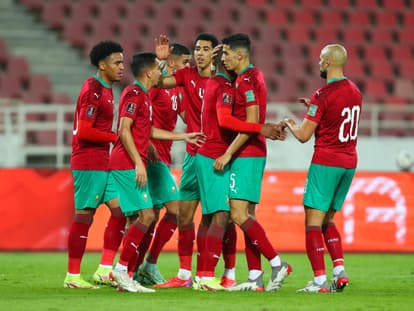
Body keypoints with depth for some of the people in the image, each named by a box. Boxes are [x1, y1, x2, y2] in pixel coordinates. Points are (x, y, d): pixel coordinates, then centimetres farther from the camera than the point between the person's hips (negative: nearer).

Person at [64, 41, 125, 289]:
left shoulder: (105, 90, 15)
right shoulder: (93, 90, -15)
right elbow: (84, 132, -20)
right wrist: (116, 137, -15)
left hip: (103, 163, 10)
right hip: (89, 163, -10)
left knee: (120, 209, 5)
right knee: (84, 215, -5)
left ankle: (105, 269, 7)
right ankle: (73, 276, 0)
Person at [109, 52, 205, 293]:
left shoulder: (143, 95, 19)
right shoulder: (134, 94, -12)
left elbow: (149, 131, 29)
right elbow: (124, 131, -19)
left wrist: (184, 136, 32)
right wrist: (139, 163, -22)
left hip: (131, 166, 10)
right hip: (127, 165, -10)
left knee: (139, 219, 8)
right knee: (146, 215, -14)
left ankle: (127, 277, 7)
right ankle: (122, 269, -12)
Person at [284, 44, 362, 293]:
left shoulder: (323, 95, -15)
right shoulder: (355, 92, 9)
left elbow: (304, 135, -12)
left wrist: (290, 124, 8)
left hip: (326, 164, -7)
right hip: (349, 163, 8)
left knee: (313, 222, -3)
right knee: (328, 220, 18)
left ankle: (320, 280, -11)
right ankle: (340, 270, 3)